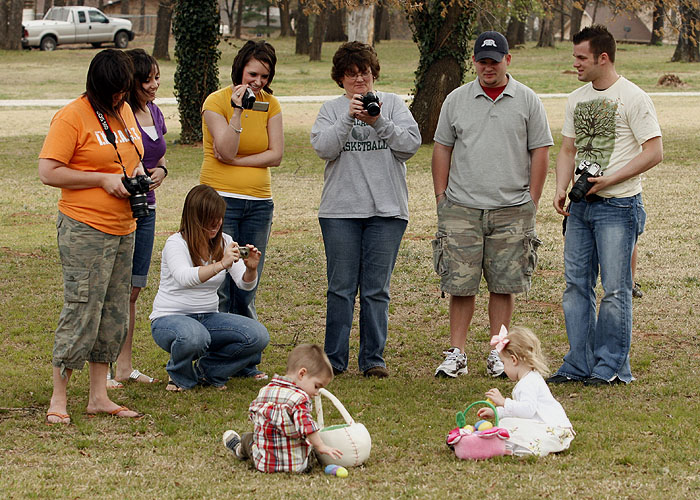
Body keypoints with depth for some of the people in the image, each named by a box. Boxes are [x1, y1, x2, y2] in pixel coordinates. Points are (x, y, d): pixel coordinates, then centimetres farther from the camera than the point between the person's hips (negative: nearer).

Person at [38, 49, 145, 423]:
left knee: (114, 313, 9)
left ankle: (98, 396, 16)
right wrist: (103, 180, -17)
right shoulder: (72, 117, -11)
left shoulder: (124, 111, 13)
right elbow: (48, 172, -15)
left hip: (123, 228, 8)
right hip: (84, 228, -8)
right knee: (82, 310, -8)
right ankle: (58, 399, 1)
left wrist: (138, 171, 5)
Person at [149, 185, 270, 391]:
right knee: (194, 336, -41)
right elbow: (184, 278, -34)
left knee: (259, 335, -18)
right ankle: (179, 375, -5)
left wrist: (251, 269, -26)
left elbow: (245, 284, -3)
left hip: (208, 318, 6)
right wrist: (221, 264, -46)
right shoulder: (176, 243, -14)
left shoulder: (224, 242, 4)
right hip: (169, 319, -6)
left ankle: (206, 369, 4)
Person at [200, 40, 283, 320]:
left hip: (259, 202, 4)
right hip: (221, 199, -4)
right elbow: (227, 152, -14)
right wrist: (237, 111, -22)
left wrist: (235, 160, -10)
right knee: (219, 285, -8)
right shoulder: (217, 101, -5)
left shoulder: (270, 104, 7)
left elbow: (276, 155, -1)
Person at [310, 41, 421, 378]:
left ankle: (373, 359, 7)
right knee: (341, 287, 0)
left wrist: (379, 122, -14)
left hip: (386, 211, 0)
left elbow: (411, 144, -2)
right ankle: (334, 360, 7)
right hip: (341, 211, 0)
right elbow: (323, 148, -7)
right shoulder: (331, 109, 9)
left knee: (376, 289, 2)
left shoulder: (392, 104, 10)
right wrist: (349, 118, -18)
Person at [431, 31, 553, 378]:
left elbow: (540, 152, 5)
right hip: (462, 207, 1)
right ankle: (456, 354, 4)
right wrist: (441, 197, 6)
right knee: (460, 283, -2)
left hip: (511, 209, -1)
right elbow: (442, 150, 13)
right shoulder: (456, 100, 9)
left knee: (504, 284, 2)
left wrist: (531, 203, 0)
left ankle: (498, 353, 10)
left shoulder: (527, 101, 5)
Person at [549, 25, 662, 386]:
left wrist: (608, 180, -16)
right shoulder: (577, 99, 13)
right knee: (576, 284, 7)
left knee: (615, 288, -4)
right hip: (580, 205, 7)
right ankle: (579, 364, 14)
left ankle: (613, 367, 4)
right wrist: (561, 188, 2)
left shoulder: (632, 98, -8)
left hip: (618, 206, -7)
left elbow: (654, 152, -11)